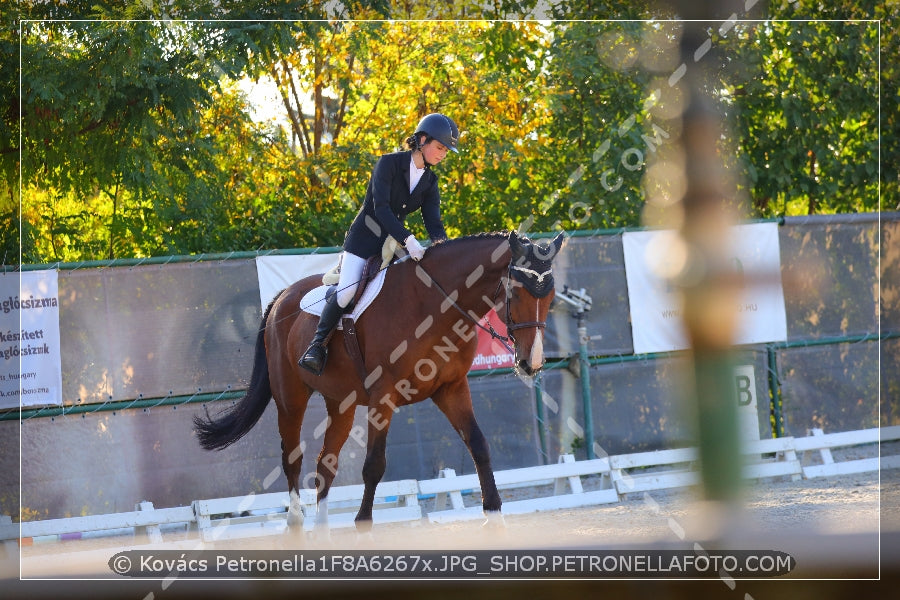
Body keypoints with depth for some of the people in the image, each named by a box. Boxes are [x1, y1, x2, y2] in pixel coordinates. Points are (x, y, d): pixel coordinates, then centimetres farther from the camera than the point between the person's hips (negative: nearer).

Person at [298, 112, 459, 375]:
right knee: (347, 291, -23)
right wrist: (409, 240, -36)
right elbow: (381, 207, -24)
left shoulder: (429, 181, 6)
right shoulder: (389, 164, -13)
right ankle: (317, 343, -9)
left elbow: (433, 221, -3)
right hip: (363, 241, -6)